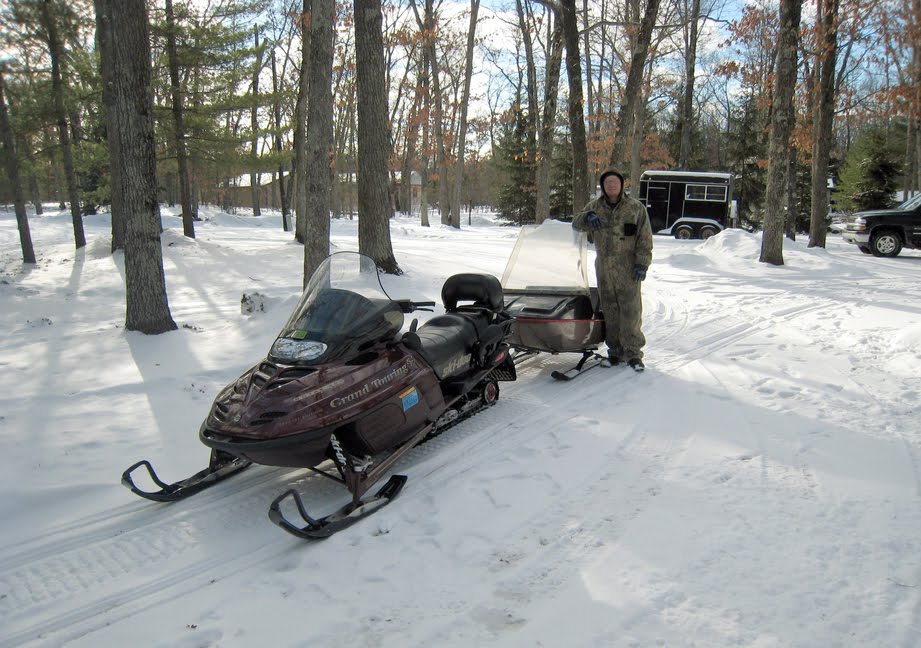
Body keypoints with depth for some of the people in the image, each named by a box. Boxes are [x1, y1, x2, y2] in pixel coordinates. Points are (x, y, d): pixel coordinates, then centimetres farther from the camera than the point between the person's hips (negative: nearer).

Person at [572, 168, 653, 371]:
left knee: (630, 309, -4)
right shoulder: (595, 206, 11)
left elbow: (645, 239, 1)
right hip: (604, 269, 3)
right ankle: (615, 349, 16)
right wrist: (587, 218, -21)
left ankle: (633, 352, 2)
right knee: (609, 310, 6)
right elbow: (576, 223, 2)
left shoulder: (636, 208, 3)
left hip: (628, 269, -3)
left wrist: (642, 264, -8)